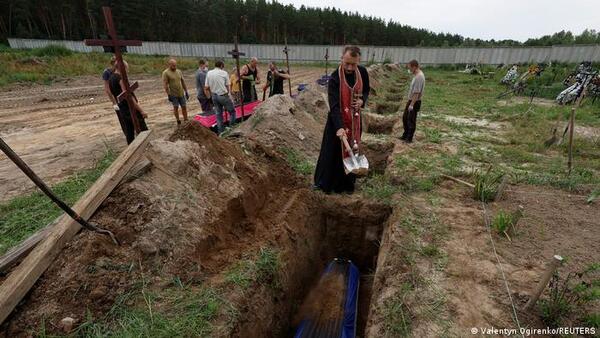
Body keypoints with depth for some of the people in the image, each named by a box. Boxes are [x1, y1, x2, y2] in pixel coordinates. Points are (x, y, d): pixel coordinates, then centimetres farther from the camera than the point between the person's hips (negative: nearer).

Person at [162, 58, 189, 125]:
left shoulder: (179, 71, 9)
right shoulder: (166, 73, -7)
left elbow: (183, 82, 15)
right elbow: (165, 85, -10)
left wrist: (186, 92, 13)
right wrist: (168, 95, -14)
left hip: (181, 93, 4)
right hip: (173, 94, -4)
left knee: (184, 107, 4)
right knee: (176, 107, 0)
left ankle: (186, 121, 13)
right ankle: (178, 121, 11)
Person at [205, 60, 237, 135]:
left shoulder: (209, 73, 6)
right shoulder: (224, 73, -4)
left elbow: (206, 87, 5)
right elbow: (227, 86, -2)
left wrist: (210, 95, 17)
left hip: (214, 96, 5)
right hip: (223, 95, -5)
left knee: (218, 114, 13)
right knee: (232, 111, 9)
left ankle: (220, 132, 16)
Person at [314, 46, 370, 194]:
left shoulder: (362, 72, -6)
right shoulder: (335, 78, -21)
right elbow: (334, 105, -29)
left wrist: (362, 100, -11)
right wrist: (339, 127, -41)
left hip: (355, 119, 4)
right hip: (337, 120, -4)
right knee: (332, 152, 3)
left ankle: (347, 184, 29)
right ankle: (323, 183, 21)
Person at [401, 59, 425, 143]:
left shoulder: (419, 77, -21)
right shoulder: (416, 75, 10)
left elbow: (416, 93, -25)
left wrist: (411, 105, -24)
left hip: (415, 102, -10)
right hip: (411, 100, 10)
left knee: (411, 120, 0)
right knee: (405, 117, 18)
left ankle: (409, 138, 12)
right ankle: (405, 135, 32)